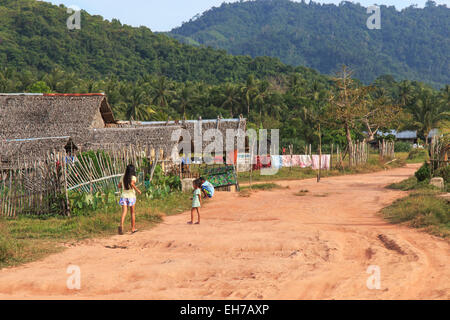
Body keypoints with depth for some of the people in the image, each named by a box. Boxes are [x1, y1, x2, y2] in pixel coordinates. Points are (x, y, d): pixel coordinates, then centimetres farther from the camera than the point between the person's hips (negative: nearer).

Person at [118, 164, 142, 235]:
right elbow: (132, 183, -26)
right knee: (133, 213, 14)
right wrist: (138, 190, -15)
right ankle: (133, 229, 21)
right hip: (131, 196, -3)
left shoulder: (123, 177, 6)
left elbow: (119, 186, 11)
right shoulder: (133, 177, -7)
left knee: (124, 213, -7)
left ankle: (121, 225, -32)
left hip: (124, 196, 3)